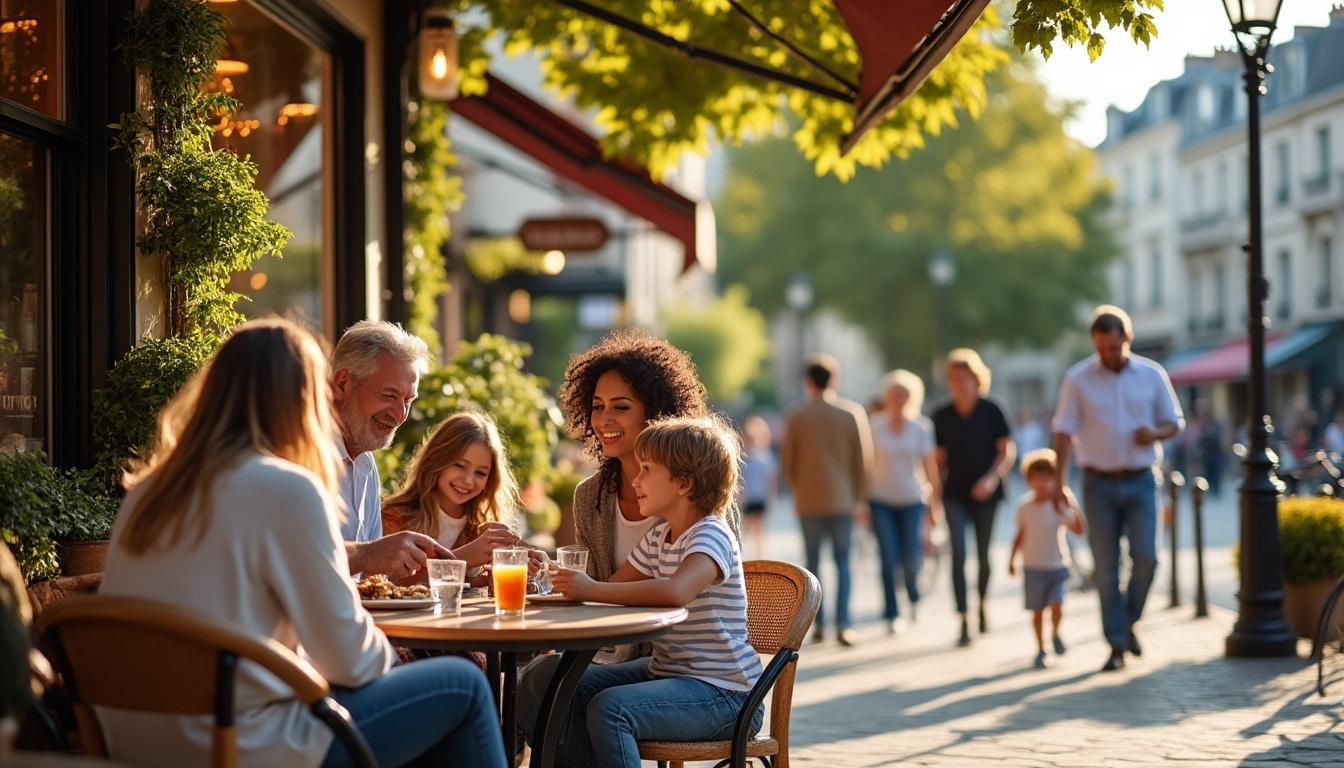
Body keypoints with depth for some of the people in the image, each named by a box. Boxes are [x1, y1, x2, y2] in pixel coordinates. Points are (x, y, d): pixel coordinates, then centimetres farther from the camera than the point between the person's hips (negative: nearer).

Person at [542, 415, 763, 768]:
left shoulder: (711, 536, -18)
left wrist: (592, 590, -31)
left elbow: (676, 591, -38)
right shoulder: (658, 536, 11)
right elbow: (613, 589, 14)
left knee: (610, 708, -26)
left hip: (721, 691, -9)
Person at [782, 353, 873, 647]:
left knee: (813, 561, 9)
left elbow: (787, 461, 2)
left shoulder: (796, 416, -2)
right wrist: (859, 496, 11)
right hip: (843, 499, 0)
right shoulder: (853, 413, -1)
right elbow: (864, 460, 0)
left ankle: (818, 624, 6)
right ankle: (842, 624, -6)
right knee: (843, 561, 6)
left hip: (809, 500, 0)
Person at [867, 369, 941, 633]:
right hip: (881, 500, -1)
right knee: (888, 559, -7)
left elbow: (930, 465, 2)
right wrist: (863, 502, 0)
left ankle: (914, 597, 30)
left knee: (910, 559, -1)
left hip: (911, 500, 1)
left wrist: (934, 502, 1)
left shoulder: (920, 428, 0)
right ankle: (892, 615, 2)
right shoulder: (875, 427, -2)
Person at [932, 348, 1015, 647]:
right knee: (959, 554, -11)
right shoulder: (942, 416, 2)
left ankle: (982, 606, 35)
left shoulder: (991, 410, -3)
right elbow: (939, 459, 9)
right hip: (955, 495, 1)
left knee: (983, 555, 9)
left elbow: (1008, 451, -3)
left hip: (985, 495, -1)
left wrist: (992, 478, -19)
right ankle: (964, 622, -11)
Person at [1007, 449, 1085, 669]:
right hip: (1033, 568, 1)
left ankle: (1055, 634, 17)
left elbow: (1078, 529, -17)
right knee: (1037, 610, 4)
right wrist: (1012, 559, 11)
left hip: (1058, 566, -1)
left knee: (1057, 605, -13)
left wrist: (1074, 507, -30)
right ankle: (1040, 649, 20)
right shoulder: (1024, 505, -2)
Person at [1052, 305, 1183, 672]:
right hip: (1099, 483, -1)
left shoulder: (1152, 375, 3)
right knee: (1106, 568, 0)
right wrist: (1058, 484, -9)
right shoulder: (1078, 379, -1)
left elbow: (1174, 422, 11)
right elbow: (1064, 433, -2)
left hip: (1141, 481, 1)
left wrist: (1156, 433, -13)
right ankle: (1117, 644, 8)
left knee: (1145, 557, -9)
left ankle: (1129, 621, 17)